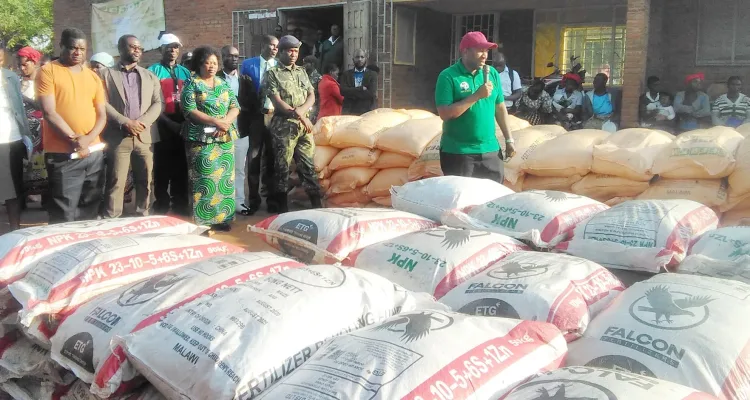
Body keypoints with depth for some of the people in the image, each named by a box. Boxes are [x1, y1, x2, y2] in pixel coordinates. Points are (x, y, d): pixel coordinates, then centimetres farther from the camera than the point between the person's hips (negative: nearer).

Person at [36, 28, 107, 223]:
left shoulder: (93, 77, 14)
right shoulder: (48, 71, -1)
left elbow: (102, 115, 9)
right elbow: (49, 112, -10)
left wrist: (88, 138, -10)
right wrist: (73, 140, -17)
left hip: (94, 152, 5)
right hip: (62, 154, -5)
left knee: (90, 211, 12)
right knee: (64, 214, -5)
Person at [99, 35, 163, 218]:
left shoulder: (150, 76, 17)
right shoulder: (106, 74, 8)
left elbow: (157, 104, 7)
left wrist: (142, 122, -10)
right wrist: (125, 122, -14)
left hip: (145, 136, 3)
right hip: (118, 137, -3)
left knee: (145, 181, 5)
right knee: (116, 182, -3)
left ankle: (143, 218, 15)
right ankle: (111, 220, 2)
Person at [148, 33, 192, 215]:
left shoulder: (185, 72, 13)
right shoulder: (154, 71, -1)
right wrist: (167, 121, -16)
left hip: (181, 125, 4)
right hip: (162, 126, -4)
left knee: (181, 166, 8)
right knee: (162, 167, 1)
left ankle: (179, 203, 17)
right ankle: (161, 204, 9)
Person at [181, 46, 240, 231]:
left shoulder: (223, 84, 15)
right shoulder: (192, 84, 0)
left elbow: (235, 107, 8)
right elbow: (189, 110, -11)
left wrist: (226, 122, -13)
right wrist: (215, 121, -18)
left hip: (225, 139, 5)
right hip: (202, 139, -5)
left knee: (224, 178, 5)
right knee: (203, 180, -5)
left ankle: (221, 218, 13)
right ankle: (203, 221, -1)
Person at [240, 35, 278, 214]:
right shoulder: (248, 64, 4)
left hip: (275, 116, 1)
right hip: (255, 116, -1)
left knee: (271, 158, 8)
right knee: (254, 158, 3)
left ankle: (270, 198, 18)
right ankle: (253, 199, 10)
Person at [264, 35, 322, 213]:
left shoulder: (302, 72, 16)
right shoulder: (273, 74, 0)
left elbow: (311, 96, 9)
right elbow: (277, 102, -9)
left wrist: (302, 109, -11)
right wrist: (299, 116, -12)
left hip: (304, 126, 5)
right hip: (284, 127, -4)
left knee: (308, 164, 7)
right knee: (282, 167, 0)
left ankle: (317, 204, 12)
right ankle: (283, 207, 7)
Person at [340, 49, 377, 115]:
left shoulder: (372, 75, 7)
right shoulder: (346, 75, 12)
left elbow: (371, 93, -7)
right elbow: (343, 90, -5)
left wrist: (352, 93, -5)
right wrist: (361, 89, -10)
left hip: (367, 112, -1)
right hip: (349, 112, 1)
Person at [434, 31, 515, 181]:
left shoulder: (492, 74, 6)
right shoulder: (448, 76, -10)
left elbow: (500, 108, 13)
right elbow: (445, 113, -18)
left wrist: (509, 139, 10)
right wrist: (477, 96, -21)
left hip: (490, 150, 5)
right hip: (458, 152, -4)